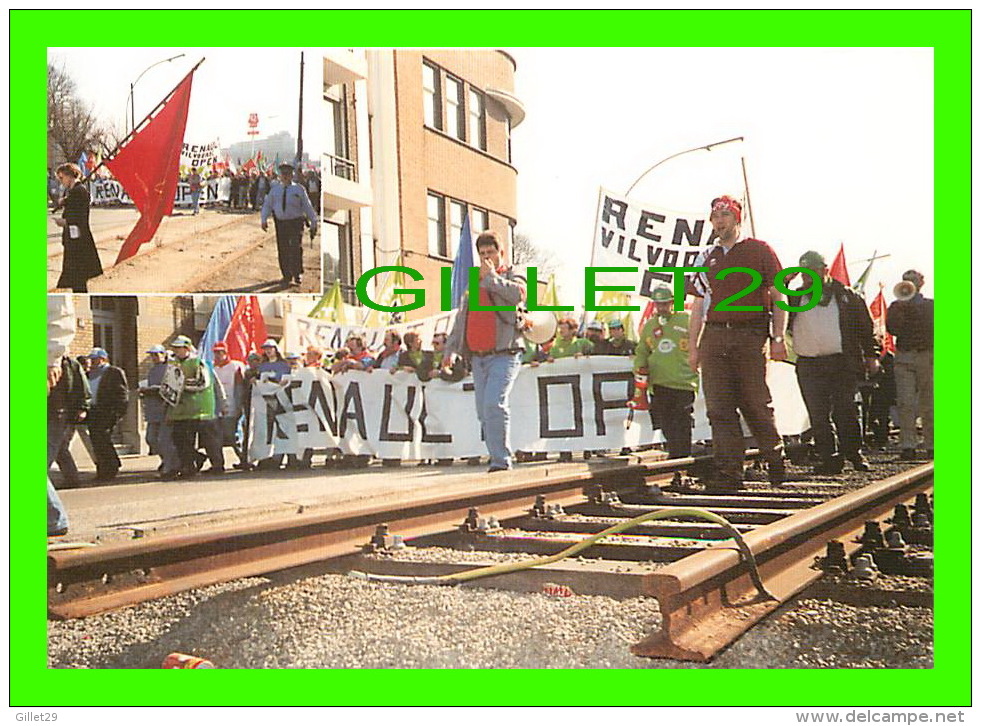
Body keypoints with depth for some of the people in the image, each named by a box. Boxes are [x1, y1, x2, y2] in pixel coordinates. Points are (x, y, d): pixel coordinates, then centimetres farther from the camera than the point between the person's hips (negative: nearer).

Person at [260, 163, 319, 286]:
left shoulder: (299, 190, 2)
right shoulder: (275, 189, 9)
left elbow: (307, 207, 3)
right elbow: (267, 205, 11)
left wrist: (313, 224, 0)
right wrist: (264, 220, -2)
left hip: (295, 222, -2)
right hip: (280, 222, 3)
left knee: (296, 248, -10)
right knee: (283, 250, 4)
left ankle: (297, 274, 5)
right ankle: (286, 276, 16)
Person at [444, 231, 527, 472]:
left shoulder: (511, 275, 7)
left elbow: (519, 293, -18)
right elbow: (461, 318, 24)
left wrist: (491, 276, -7)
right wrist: (451, 348, 16)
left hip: (504, 354, -6)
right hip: (478, 356, 6)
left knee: (494, 405, -20)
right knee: (484, 412, 6)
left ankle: (500, 461, -16)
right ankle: (499, 459, 15)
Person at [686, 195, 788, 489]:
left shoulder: (759, 250, 6)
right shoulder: (706, 258, 17)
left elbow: (778, 297, 4)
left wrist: (778, 338, -6)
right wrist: (693, 346, 11)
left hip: (750, 335, -4)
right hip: (714, 335, 4)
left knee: (755, 404, -1)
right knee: (719, 407, -1)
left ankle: (776, 461, 18)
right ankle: (728, 472, 2)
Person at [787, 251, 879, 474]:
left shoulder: (847, 295, 9)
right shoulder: (795, 298, 13)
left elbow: (865, 326, 11)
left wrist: (871, 355, 7)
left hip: (843, 363, -1)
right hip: (809, 366, 2)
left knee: (845, 412, 0)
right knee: (818, 415, -1)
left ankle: (854, 454, 14)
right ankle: (829, 458, 5)